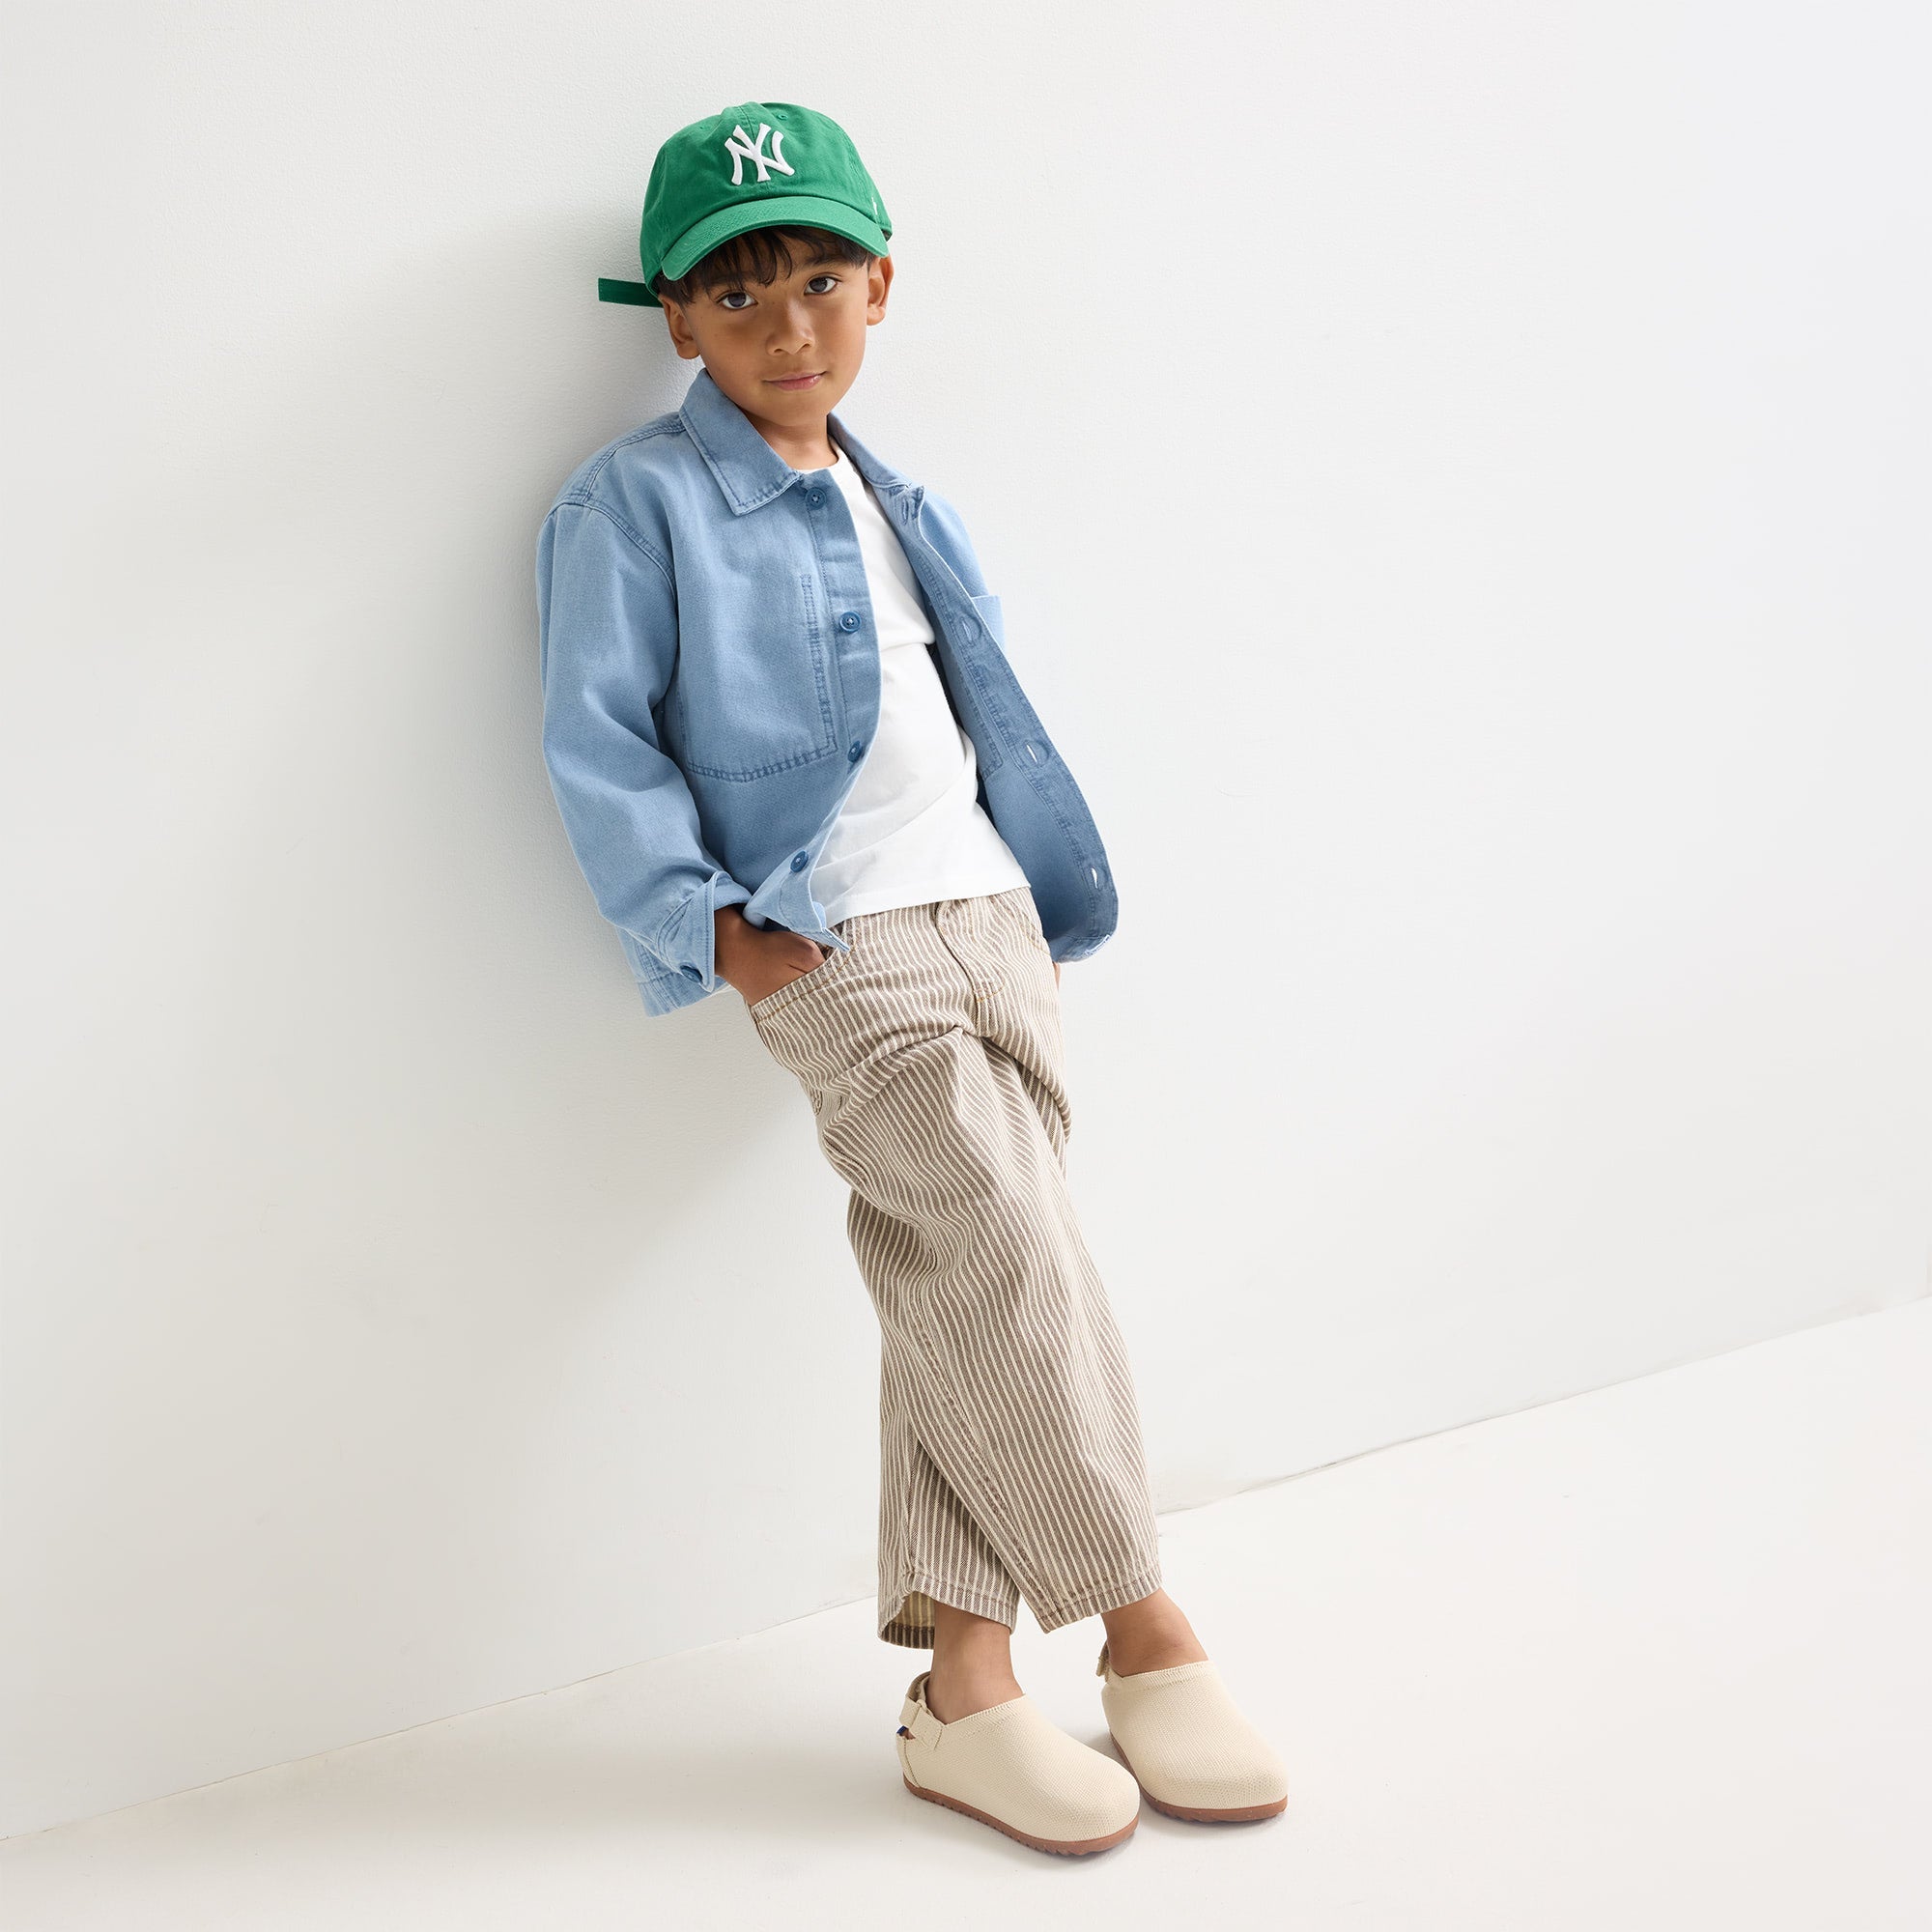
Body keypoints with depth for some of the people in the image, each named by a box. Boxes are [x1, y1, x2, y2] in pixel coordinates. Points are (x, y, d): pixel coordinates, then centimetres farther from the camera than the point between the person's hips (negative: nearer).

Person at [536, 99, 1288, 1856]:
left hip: (995, 920, 7)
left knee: (967, 1306, 3)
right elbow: (600, 742, -6)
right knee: (1013, 1275, -12)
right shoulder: (637, 501, -2)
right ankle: (1145, 1633, 2)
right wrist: (714, 926, -13)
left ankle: (961, 1681, 9)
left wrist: (1036, 884, 15)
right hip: (836, 948, -6)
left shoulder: (903, 509, 20)